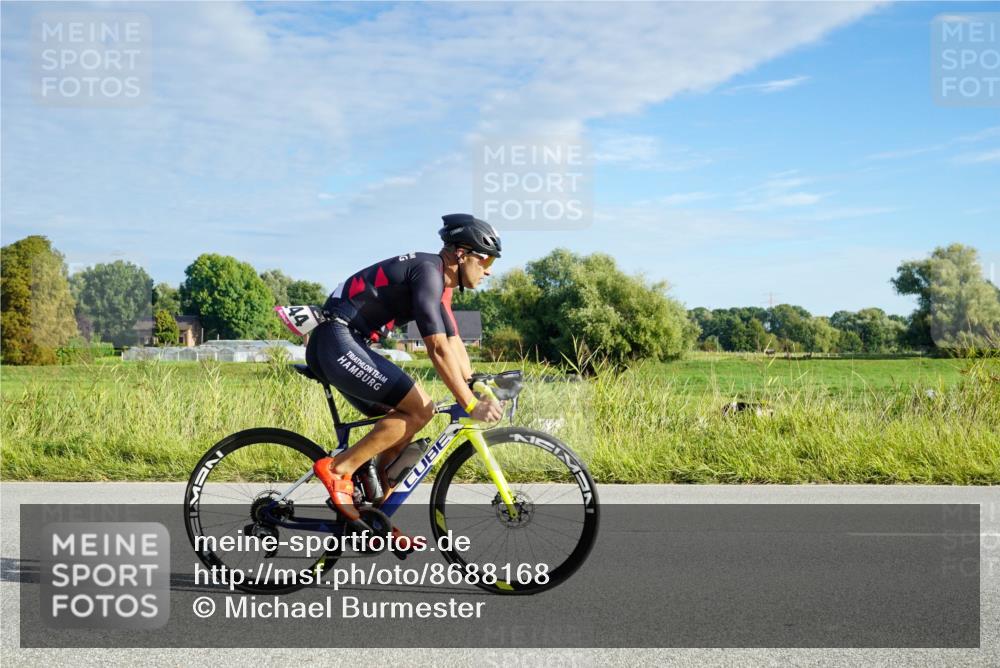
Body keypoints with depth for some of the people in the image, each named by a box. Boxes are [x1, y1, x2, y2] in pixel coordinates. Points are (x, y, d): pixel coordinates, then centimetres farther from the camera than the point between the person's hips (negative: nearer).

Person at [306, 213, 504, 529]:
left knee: (405, 419, 10)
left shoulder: (440, 280, 16)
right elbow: (438, 349, -22)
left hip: (346, 344, 11)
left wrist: (478, 392, 17)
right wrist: (471, 405, -20)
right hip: (337, 341, -11)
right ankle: (339, 468, -9)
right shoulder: (428, 271, -16)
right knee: (419, 409, -14)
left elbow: (454, 343, 20)